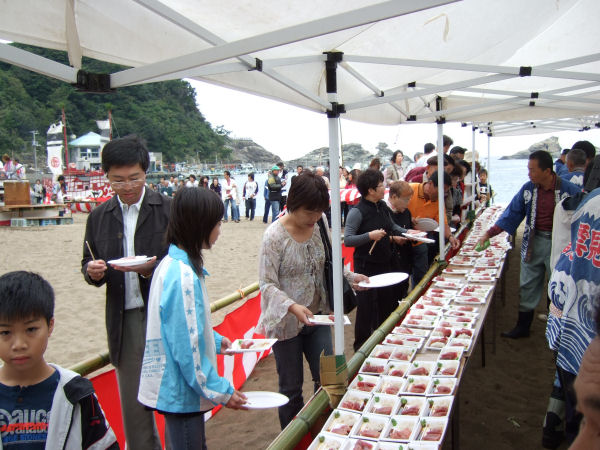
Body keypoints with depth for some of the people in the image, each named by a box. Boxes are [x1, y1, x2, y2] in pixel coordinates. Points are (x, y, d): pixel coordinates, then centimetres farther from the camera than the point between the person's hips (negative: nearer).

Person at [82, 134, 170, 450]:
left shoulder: (169, 210, -5)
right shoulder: (99, 217, 8)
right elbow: (89, 265, 14)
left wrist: (151, 269, -24)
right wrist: (92, 270, -9)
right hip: (124, 321, 4)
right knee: (133, 403, 15)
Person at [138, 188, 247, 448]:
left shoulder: (173, 263, 5)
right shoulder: (183, 276, -26)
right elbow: (187, 348, -25)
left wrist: (215, 340, 20)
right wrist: (221, 391, -17)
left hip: (174, 387, 10)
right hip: (181, 391, -10)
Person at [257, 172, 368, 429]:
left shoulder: (318, 227, -3)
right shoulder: (275, 236, -19)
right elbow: (267, 284, -19)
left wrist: (350, 277, -7)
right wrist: (292, 306, -35)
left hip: (317, 316, 5)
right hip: (286, 322, -5)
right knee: (292, 388, 11)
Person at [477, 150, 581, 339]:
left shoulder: (569, 190, -12)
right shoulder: (528, 188, 0)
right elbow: (513, 213, 4)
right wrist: (490, 233, -3)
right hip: (533, 241, 4)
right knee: (527, 286, 10)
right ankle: (523, 326, 24)